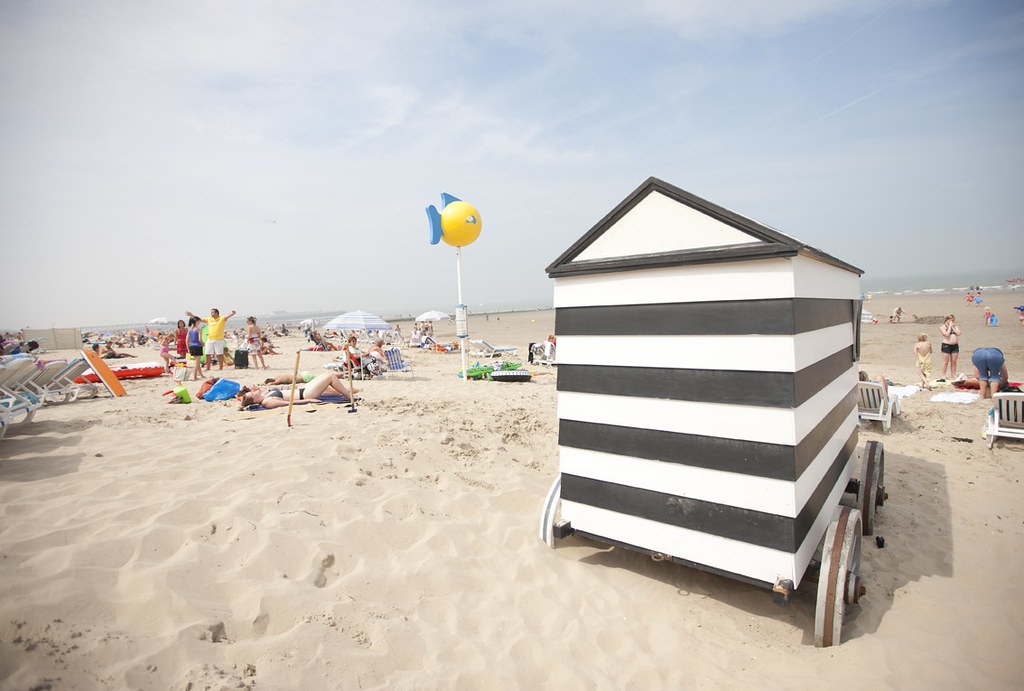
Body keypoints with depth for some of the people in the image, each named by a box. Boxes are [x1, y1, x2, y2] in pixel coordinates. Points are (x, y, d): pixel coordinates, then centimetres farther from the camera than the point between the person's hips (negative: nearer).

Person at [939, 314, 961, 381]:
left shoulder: (956, 327, 12)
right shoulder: (942, 327, -1)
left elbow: (958, 333, -4)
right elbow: (947, 334, -16)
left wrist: (953, 327, -5)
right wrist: (950, 326, -10)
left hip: (955, 345, 4)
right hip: (946, 345, -4)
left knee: (953, 362, 7)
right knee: (946, 362, -3)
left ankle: (953, 375, 15)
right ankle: (943, 376, 2)